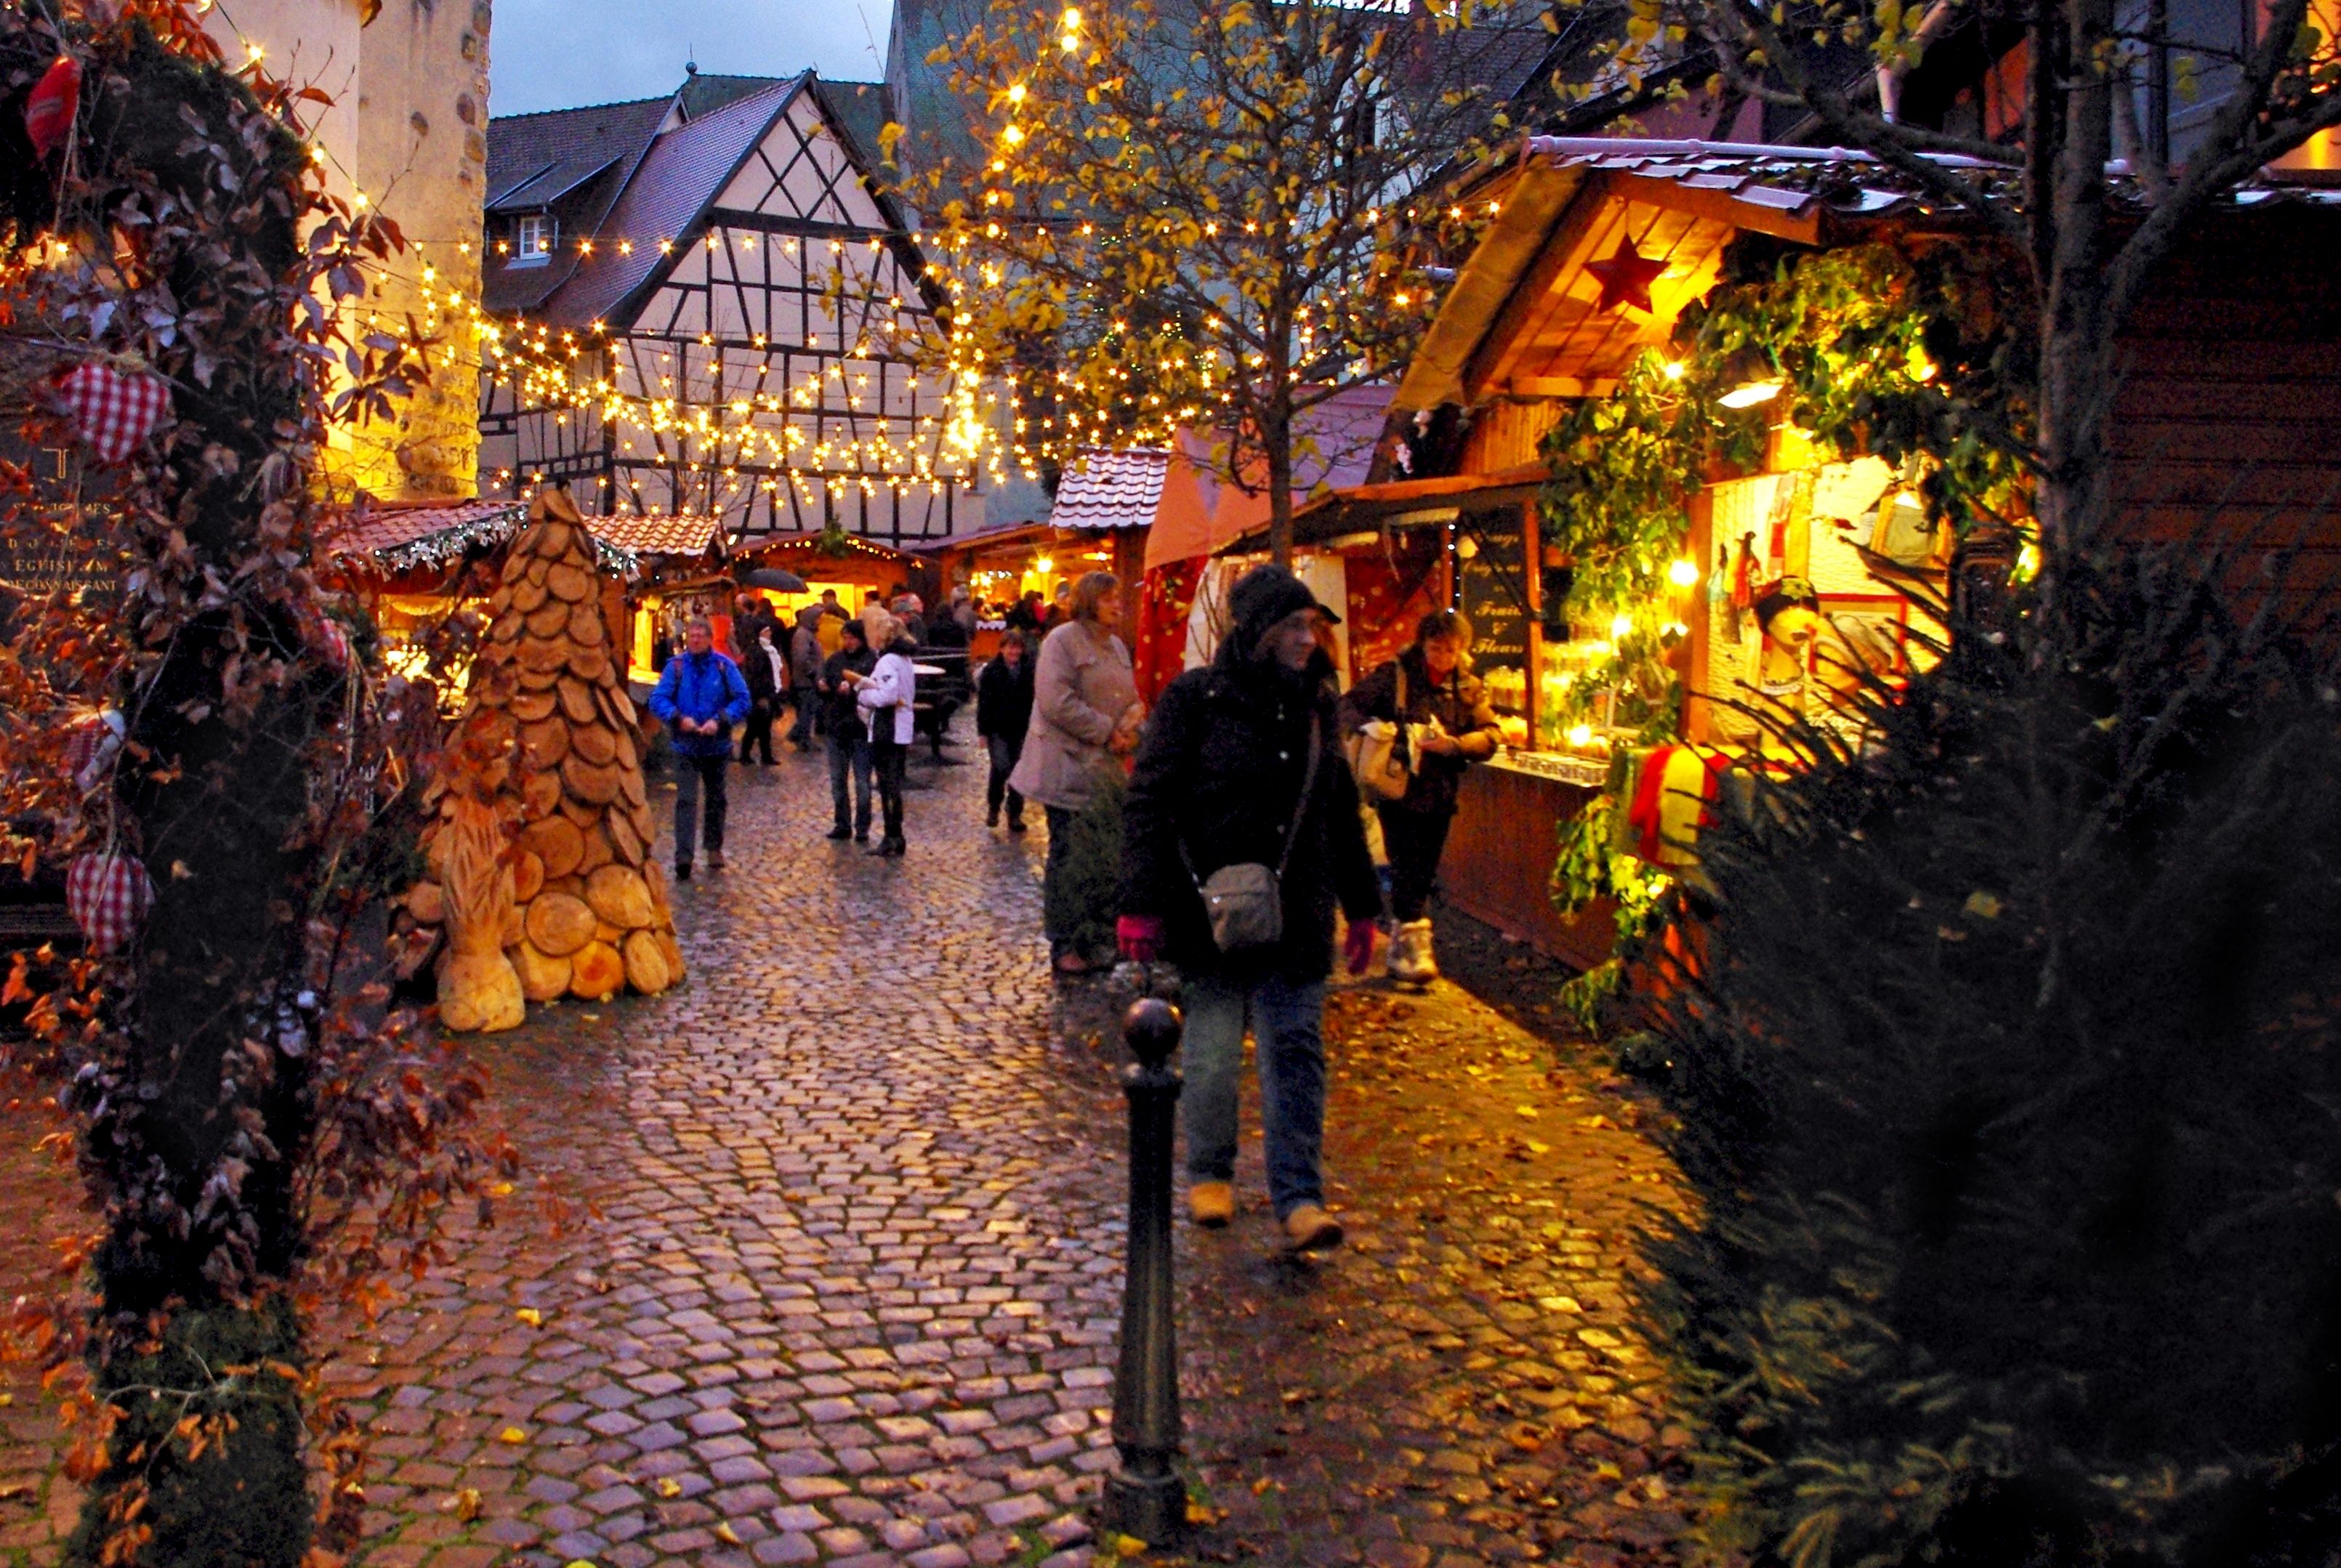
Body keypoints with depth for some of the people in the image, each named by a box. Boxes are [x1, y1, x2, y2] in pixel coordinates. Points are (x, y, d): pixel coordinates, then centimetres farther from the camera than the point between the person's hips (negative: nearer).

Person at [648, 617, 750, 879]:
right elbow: (657, 699, -8)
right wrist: (679, 718, -24)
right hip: (686, 746, -1)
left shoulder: (724, 666, -4)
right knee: (685, 801, -9)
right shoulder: (676, 667, -4)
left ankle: (714, 848, 31)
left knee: (716, 799, 16)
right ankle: (683, 856, -13)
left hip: (717, 746, 1)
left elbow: (742, 700, -8)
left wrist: (720, 721, -21)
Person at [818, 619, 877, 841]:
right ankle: (843, 825, 24)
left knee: (862, 781, 1)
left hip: (860, 728, -6)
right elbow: (820, 684, 12)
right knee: (837, 779, 13)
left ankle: (862, 828, 10)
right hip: (836, 727, 6)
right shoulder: (835, 660, 9)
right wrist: (820, 685, -10)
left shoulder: (872, 661, -11)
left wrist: (853, 690, -29)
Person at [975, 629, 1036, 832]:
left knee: (1018, 771, 4)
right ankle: (993, 808, 8)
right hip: (998, 729, -2)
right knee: (1001, 767, -15)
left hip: (1022, 730, 2)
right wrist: (983, 732, -6)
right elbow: (984, 703, -3)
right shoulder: (992, 671, -3)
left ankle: (1015, 815, 15)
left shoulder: (1029, 670, 2)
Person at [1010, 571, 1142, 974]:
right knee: (1067, 854, -2)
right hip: (1069, 768, -7)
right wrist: (1107, 732, -16)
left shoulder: (1117, 646, 16)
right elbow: (1057, 702, -19)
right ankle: (1063, 946, 4)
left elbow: (1131, 699, 22)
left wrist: (1129, 728, -2)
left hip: (1106, 768, 8)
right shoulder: (1063, 640, -9)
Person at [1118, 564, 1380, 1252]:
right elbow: (1148, 802, -8)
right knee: (1211, 1052, 7)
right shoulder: (1196, 698, -7)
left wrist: (1362, 906, 16)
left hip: (1296, 915, 3)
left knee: (1295, 1052, 1)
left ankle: (1299, 1196, 6)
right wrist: (1141, 904, -14)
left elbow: (1342, 813, 16)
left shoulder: (1315, 704, 9)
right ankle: (1209, 1174, 27)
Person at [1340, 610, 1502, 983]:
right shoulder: (1394, 675, -3)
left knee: (1423, 875, 11)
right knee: (1406, 869, -10)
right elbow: (1348, 706, -2)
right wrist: (1368, 724, -23)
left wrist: (1453, 745, -19)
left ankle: (1400, 949, 24)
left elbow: (1492, 735, -2)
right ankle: (1415, 942, -7)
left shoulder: (1470, 688, 6)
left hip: (1439, 795, 4)